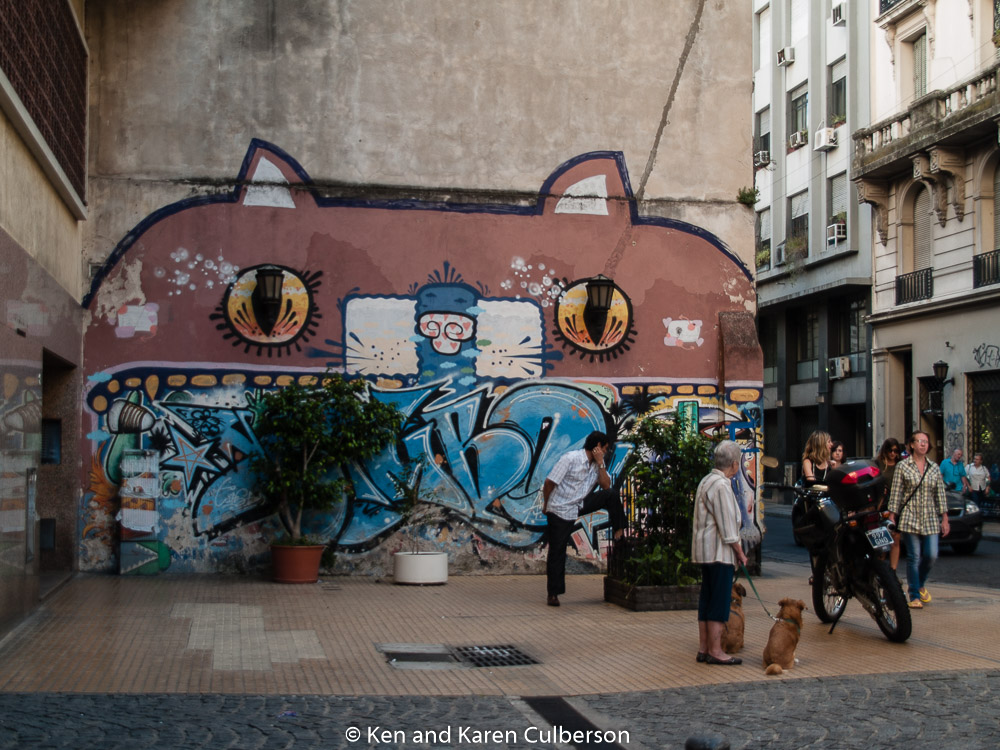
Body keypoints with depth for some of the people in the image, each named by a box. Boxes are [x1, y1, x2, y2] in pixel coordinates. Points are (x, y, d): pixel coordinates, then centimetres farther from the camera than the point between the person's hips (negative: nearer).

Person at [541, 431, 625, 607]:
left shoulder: (597, 464, 4)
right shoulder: (571, 459, -19)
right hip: (561, 511, -6)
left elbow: (606, 485, -6)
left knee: (611, 495, -11)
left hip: (580, 505, 6)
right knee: (557, 552, -3)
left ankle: (619, 533, 0)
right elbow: (549, 482, -16)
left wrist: (600, 463, -14)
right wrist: (546, 505, -6)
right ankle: (553, 594, 6)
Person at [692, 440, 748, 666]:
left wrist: (736, 550, 21)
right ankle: (715, 651, -5)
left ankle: (704, 648, 14)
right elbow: (727, 526, -18)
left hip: (706, 551, 10)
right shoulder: (721, 485, -17)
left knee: (707, 600, 11)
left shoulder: (707, 481, 16)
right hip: (719, 552, -10)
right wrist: (740, 552, -8)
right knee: (719, 602, -7)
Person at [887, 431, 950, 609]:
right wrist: (891, 517, -6)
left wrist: (944, 519, 7)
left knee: (931, 556, -2)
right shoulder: (902, 466, -1)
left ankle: (921, 584, 26)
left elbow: (940, 494, 11)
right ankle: (915, 596, 3)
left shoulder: (934, 468, 9)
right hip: (910, 518, -3)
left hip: (930, 519, 3)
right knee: (914, 557, -4)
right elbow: (895, 494, -2)